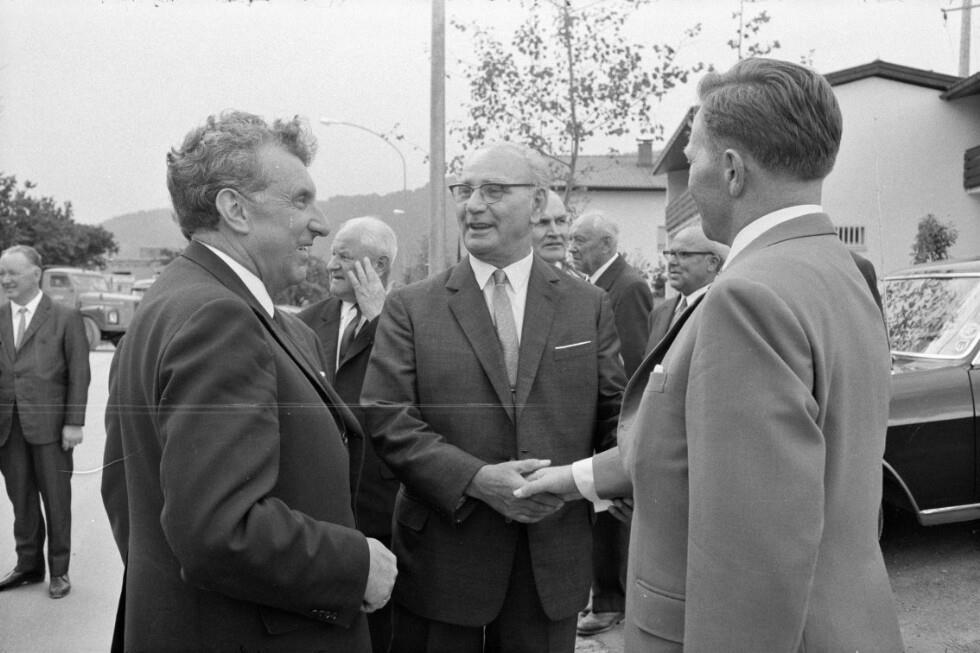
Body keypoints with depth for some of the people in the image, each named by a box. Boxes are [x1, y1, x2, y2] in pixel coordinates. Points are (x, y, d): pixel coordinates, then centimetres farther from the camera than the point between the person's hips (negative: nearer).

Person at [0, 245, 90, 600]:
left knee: (56, 500, 6)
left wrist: (74, 423, -10)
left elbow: (78, 374, -4)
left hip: (49, 424, -3)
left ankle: (59, 570, 19)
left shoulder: (65, 318, -2)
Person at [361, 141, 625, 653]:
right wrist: (477, 480, -20)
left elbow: (617, 415, 4)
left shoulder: (588, 307, 4)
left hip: (554, 564, 2)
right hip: (441, 563, -1)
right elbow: (385, 419, -8)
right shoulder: (410, 308, -1)